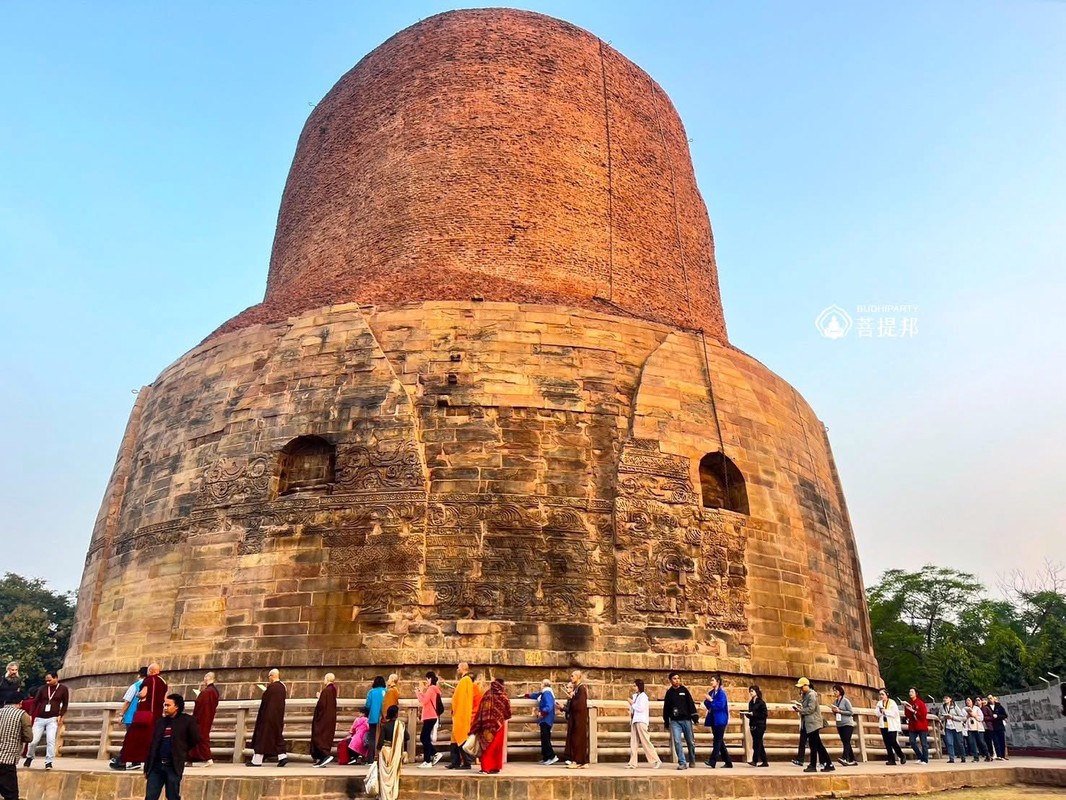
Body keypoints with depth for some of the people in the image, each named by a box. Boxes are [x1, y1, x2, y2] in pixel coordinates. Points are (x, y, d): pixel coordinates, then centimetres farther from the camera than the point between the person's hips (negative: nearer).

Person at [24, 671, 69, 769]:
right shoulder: (42, 689, 6)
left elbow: (65, 704, 6)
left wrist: (60, 715, -6)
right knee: (34, 740, 1)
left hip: (53, 719, -2)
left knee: (50, 740, -12)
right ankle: (29, 757, 30)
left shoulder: (63, 689, 2)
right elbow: (35, 702, 10)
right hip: (39, 719, 2)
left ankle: (49, 762, -2)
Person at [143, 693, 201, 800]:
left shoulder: (187, 721, -4)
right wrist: (147, 766, 10)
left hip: (173, 766, -4)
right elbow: (152, 745, 12)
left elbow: (195, 740, 0)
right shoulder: (160, 721, 11)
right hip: (156, 765, 4)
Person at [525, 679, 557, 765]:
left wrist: (541, 713, -32)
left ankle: (552, 756, -12)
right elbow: (536, 695, 34)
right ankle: (546, 758, 13)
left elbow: (549, 707, -28)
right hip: (544, 720, 10)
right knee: (544, 738, 10)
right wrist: (526, 695, 44)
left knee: (545, 738, -12)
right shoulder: (544, 693, 15)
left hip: (546, 719, -10)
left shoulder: (547, 693, -17)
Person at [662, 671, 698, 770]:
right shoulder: (669, 693, 6)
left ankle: (692, 760, 28)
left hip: (686, 720, -1)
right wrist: (666, 722, 12)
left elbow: (691, 703, -2)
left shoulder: (684, 690, 2)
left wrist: (694, 715, -11)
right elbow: (666, 708, 11)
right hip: (674, 721, 1)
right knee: (677, 742, -10)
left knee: (690, 741, 7)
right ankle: (682, 763, -4)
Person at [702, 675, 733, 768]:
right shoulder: (711, 693, 14)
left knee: (718, 740, -9)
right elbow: (709, 706, 17)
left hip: (720, 720, -8)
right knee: (719, 741, 11)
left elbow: (721, 705, -20)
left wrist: (711, 700, -17)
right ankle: (728, 762, 19)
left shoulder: (721, 693, -9)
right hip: (713, 720, 8)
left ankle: (712, 761, -14)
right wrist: (706, 701, -4)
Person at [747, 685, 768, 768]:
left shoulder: (761, 702, -7)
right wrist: (748, 714, -4)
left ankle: (754, 761, -14)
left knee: (756, 743, -12)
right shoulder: (751, 702, 13)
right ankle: (764, 762, 16)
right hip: (753, 725, 7)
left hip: (759, 726, -7)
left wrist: (753, 714, -18)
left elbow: (765, 714, -13)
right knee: (759, 744, 10)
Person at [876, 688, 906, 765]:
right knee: (887, 743, 3)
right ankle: (891, 760, 9)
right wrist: (880, 711, -14)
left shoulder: (892, 703, -4)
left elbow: (895, 713, -13)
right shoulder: (879, 703, 10)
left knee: (893, 742, -8)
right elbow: (878, 714, 5)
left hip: (892, 726, -5)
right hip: (883, 726, 5)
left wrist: (885, 711, -12)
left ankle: (902, 756, 15)